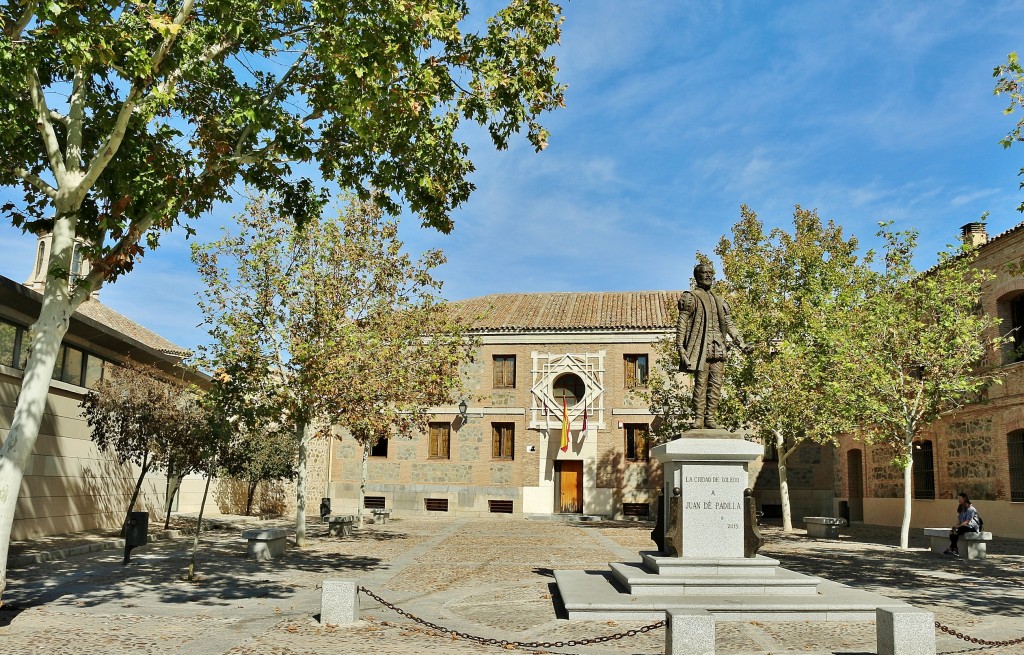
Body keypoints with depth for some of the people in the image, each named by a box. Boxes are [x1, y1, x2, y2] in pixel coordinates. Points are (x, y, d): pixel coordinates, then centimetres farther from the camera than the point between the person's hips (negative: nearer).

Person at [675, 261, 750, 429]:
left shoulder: (720, 301, 22)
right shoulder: (690, 297, 4)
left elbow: (729, 325, 24)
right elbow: (682, 324, -2)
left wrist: (741, 344, 15)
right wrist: (680, 347, -10)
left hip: (718, 348, 5)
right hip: (701, 347, -5)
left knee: (716, 383, 0)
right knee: (701, 382, -8)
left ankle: (710, 418, 5)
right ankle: (698, 418, -4)